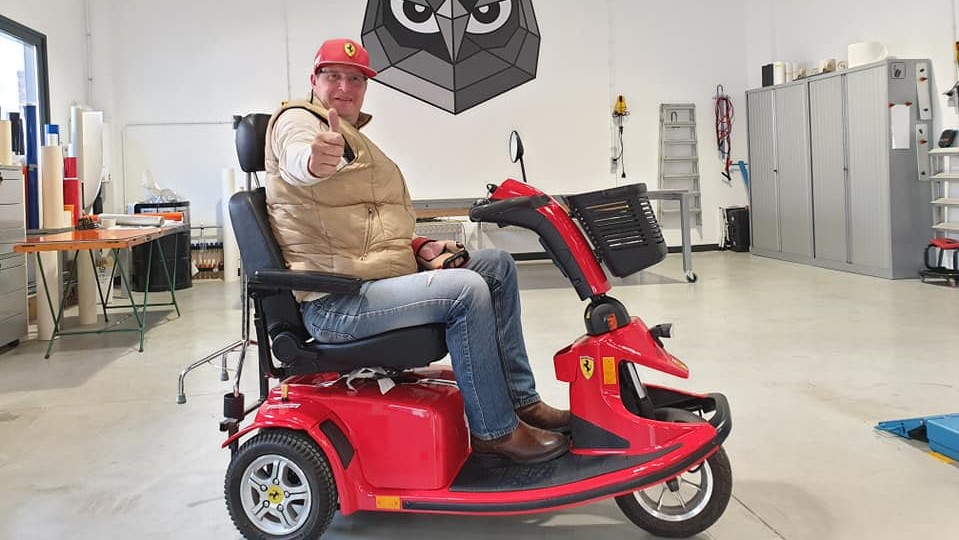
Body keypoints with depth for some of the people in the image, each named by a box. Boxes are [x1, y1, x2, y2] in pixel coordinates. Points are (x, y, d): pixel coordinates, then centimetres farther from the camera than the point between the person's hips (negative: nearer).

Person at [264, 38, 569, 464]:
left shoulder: (355, 140, 24)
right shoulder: (297, 119, -5)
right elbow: (296, 159, -32)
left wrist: (421, 249, 7)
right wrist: (314, 160, -57)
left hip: (384, 277, 10)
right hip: (333, 304, -10)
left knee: (498, 265, 6)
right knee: (467, 291, -26)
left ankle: (521, 401, 7)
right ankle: (495, 430, -13)